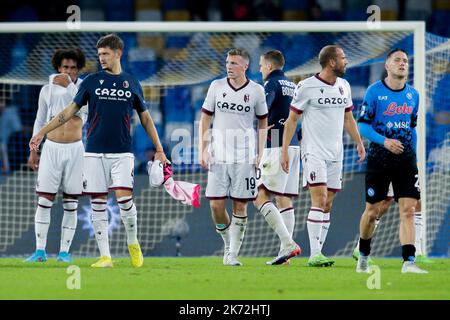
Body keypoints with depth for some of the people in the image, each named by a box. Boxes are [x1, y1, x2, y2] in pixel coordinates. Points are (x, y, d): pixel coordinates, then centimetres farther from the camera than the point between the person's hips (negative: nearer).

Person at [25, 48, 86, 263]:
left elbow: (81, 109, -19)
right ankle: (40, 250, -5)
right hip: (52, 148, 1)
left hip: (75, 149, -1)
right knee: (44, 200, -6)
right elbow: (40, 121, 12)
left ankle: (64, 251, 5)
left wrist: (69, 85, -28)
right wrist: (33, 150, 10)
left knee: (71, 204, 1)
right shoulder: (47, 90, 5)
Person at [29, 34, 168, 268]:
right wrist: (42, 132, 2)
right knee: (98, 202, -2)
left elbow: (145, 119, 15)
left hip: (122, 152, -1)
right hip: (94, 152, 1)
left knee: (124, 196, -16)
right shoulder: (91, 81, 6)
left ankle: (133, 243, 7)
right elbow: (70, 111, 8)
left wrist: (159, 150, 13)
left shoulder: (132, 84, 8)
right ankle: (105, 256, 3)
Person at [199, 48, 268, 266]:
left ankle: (233, 254, 5)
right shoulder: (216, 86, 4)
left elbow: (263, 122, 11)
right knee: (216, 205, -3)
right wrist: (202, 150, 2)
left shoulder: (256, 91, 1)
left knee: (240, 205, -2)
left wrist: (260, 154, 3)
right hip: (218, 156, 1)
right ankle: (228, 244, 20)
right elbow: (205, 119, 9)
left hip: (245, 157, -1)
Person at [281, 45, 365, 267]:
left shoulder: (343, 86, 11)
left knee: (327, 205, 5)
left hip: (335, 154, 6)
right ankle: (314, 255, -17)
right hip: (314, 152, -6)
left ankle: (317, 252, 9)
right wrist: (284, 151, -8)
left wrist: (359, 143, 16)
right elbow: (292, 119, -4)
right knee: (319, 200, -16)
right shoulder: (306, 87, -8)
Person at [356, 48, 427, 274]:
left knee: (408, 209, -11)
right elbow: (362, 125, -7)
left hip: (405, 158, 3)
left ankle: (408, 262, -16)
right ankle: (363, 256, 28)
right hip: (379, 158, -3)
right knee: (372, 211, 6)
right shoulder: (374, 91, -5)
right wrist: (384, 141, -20)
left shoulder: (413, 94, 9)